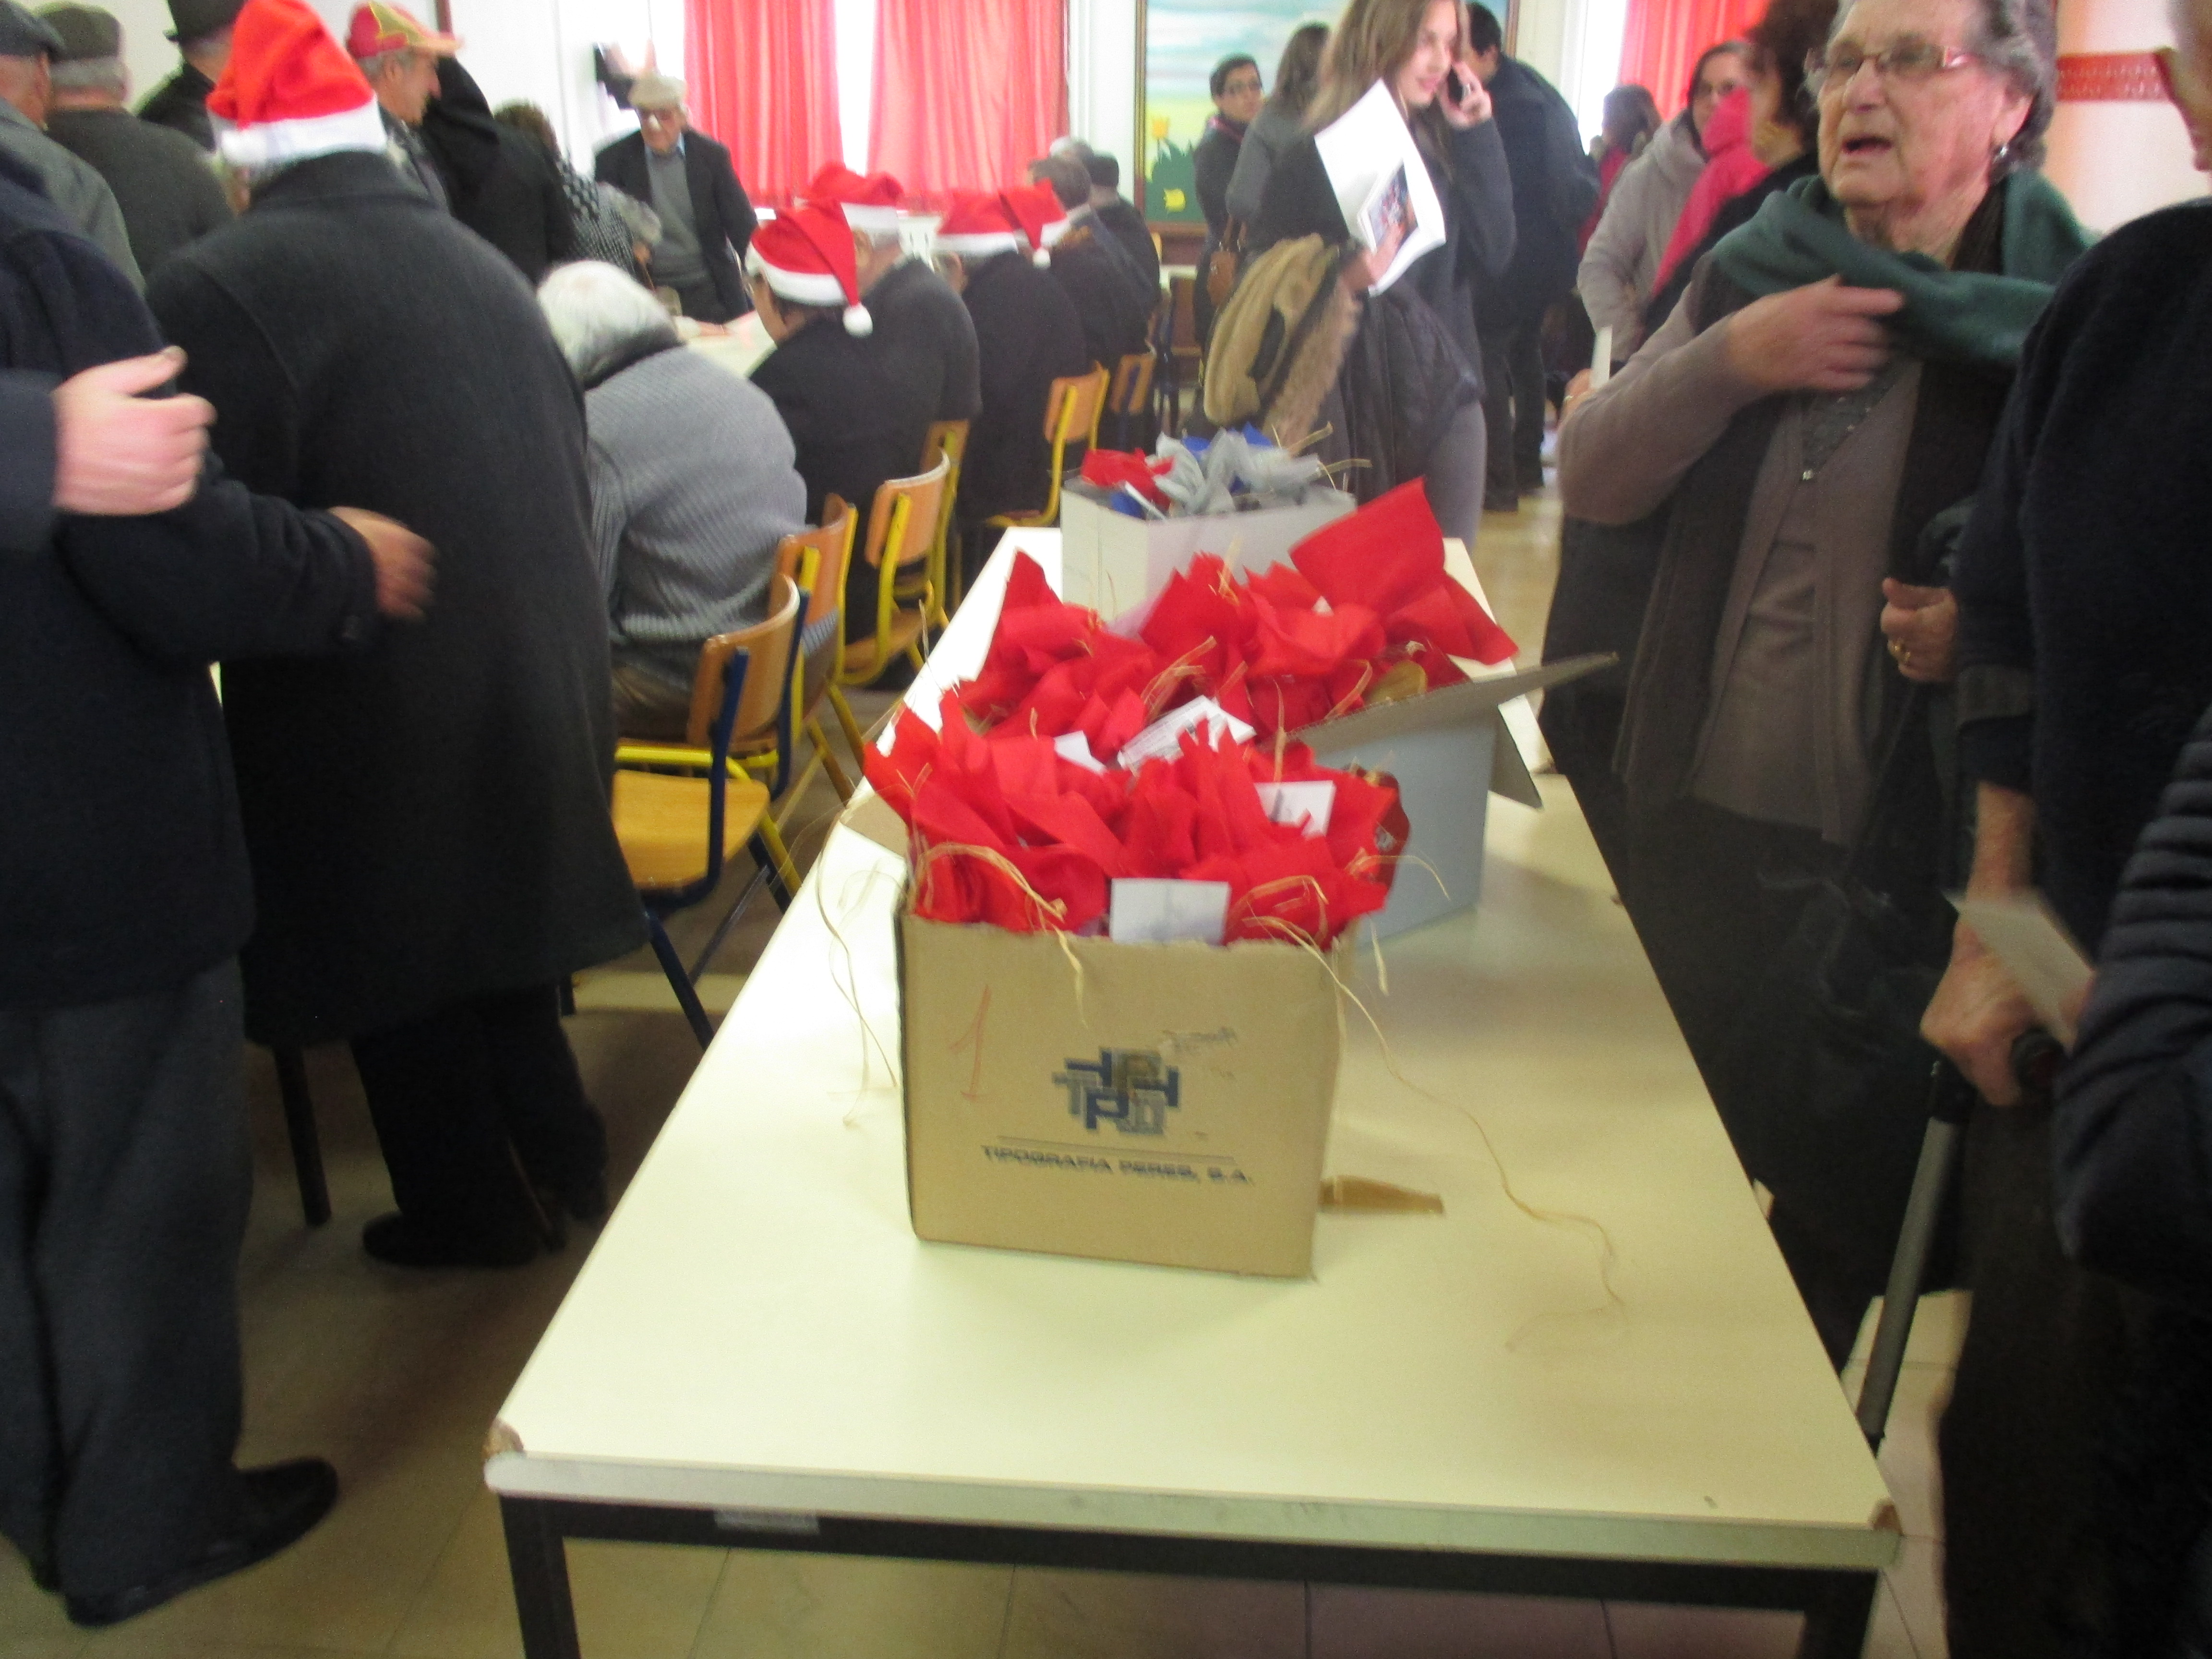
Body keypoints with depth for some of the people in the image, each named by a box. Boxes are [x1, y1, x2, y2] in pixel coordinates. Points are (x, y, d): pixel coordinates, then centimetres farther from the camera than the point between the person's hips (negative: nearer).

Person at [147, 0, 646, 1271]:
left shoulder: (221, 289, -14)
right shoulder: (486, 269, 6)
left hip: (373, 714, -6)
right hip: (546, 678, 6)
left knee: (400, 972, 13)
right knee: (495, 925, 23)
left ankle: (473, 1214, 29)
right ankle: (564, 1168, 36)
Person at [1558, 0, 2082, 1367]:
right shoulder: (1758, 277, 8)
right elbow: (1592, 480, 2)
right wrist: (1728, 362, -13)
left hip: (1892, 856, -4)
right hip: (1702, 818, 5)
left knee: (1844, 1211, 10)